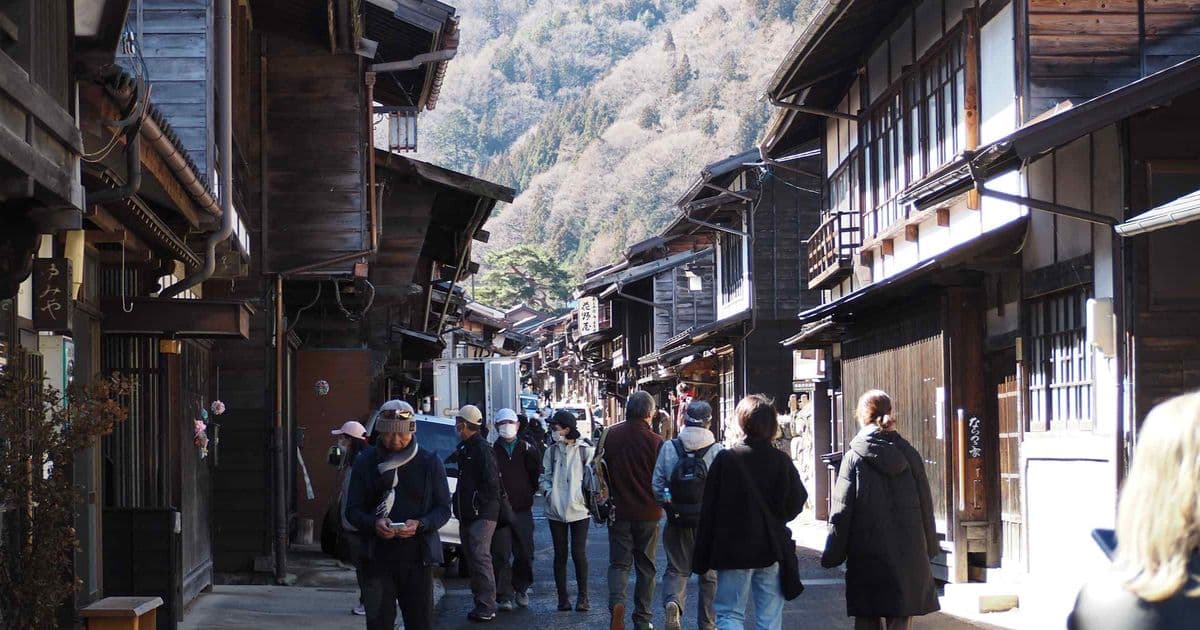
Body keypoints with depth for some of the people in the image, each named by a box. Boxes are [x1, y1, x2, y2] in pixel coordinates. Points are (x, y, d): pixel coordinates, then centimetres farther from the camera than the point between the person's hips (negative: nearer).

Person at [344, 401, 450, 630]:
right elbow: (353, 510, 6)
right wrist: (374, 524, -16)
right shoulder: (365, 462, 6)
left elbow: (443, 508, 5)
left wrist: (420, 525, -16)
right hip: (378, 557, 0)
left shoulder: (430, 463, 4)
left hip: (418, 558, 0)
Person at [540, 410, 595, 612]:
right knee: (560, 554, 5)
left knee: (579, 553, -5)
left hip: (578, 509, -3)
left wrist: (586, 496, -9)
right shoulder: (551, 451, 8)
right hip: (556, 510, 3)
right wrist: (548, 492, -2)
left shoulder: (584, 450, -1)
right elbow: (546, 477, 15)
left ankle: (582, 596, 5)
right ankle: (563, 597, 10)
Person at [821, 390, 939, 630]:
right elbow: (926, 506, 8)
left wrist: (832, 555, 0)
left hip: (866, 556, -2)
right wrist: (930, 549, 17)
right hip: (908, 557, 2)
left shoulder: (854, 458, -6)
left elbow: (841, 512, -7)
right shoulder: (909, 455, 3)